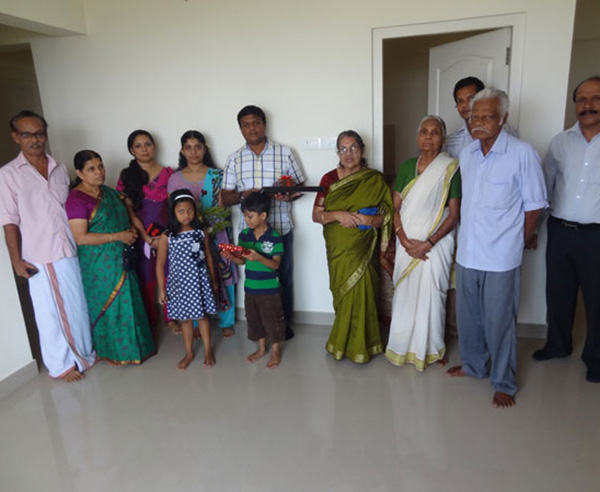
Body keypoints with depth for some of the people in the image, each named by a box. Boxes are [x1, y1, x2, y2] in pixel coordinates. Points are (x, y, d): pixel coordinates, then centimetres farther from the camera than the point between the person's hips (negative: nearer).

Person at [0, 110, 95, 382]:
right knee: (49, 312, 6)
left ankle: (84, 354, 30)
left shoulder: (59, 169, 10)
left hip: (69, 251, 4)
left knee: (77, 306, 12)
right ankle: (62, 364, 22)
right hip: (38, 257, -3)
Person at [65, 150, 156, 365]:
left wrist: (131, 230, 1)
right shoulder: (76, 199, -15)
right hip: (99, 264, -7)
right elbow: (80, 238, -21)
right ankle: (110, 351, 23)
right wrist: (118, 236, -20)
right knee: (108, 305, 5)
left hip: (122, 259, 7)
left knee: (129, 302, 15)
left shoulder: (109, 192, 10)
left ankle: (135, 343, 32)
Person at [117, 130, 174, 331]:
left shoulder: (167, 173, 4)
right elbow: (129, 212, -4)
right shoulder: (126, 177, 0)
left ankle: (171, 317, 24)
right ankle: (150, 322, 24)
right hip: (142, 236, -1)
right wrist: (147, 237, -12)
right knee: (146, 279, 8)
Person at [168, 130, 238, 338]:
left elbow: (223, 209, -2)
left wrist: (208, 224, -18)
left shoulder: (217, 175, 1)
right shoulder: (175, 178, 5)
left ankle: (226, 322, 20)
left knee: (223, 275, 3)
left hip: (217, 234, -1)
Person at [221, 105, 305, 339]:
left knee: (283, 277, 7)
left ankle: (284, 322, 25)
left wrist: (289, 195, -18)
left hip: (281, 229, -1)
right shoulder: (234, 159, 7)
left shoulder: (285, 153, 2)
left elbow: (300, 186, 6)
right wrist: (243, 195, -15)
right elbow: (225, 197, 7)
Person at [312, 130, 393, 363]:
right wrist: (338, 215, -16)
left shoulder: (375, 180, 1)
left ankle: (359, 345, 15)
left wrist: (369, 220, -18)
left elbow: (387, 216, 2)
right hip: (339, 248, 1)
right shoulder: (329, 179, 5)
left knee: (360, 291, -5)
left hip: (363, 248, -1)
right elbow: (316, 215, 2)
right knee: (344, 292, 4)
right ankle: (344, 342, 24)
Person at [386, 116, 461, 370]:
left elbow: (454, 215, -8)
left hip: (436, 244, -3)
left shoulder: (450, 169, -5)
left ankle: (433, 347, 26)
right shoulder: (407, 166, 5)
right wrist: (405, 241, -10)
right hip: (407, 243, 3)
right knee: (404, 292, 10)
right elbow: (396, 208, 3)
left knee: (432, 295, 4)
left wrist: (428, 243, -15)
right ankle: (405, 344, 29)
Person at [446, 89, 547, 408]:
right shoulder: (467, 154, 6)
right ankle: (474, 365, 40)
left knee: (499, 322, 7)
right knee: (467, 316, 18)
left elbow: (534, 206, -5)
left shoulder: (522, 154, -12)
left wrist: (520, 241, 4)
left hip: (500, 258, -5)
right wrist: (466, 238, 12)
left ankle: (504, 383, 27)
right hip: (467, 253, 6)